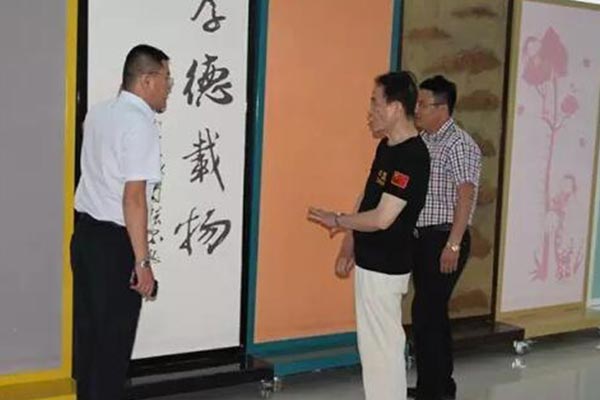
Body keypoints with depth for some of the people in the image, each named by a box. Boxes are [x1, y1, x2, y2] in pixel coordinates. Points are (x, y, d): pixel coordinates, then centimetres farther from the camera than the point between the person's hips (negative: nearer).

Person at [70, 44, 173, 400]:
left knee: (88, 328, 17)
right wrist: (142, 261, -18)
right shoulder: (140, 123, -16)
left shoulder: (98, 113, 9)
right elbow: (133, 197, -21)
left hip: (85, 232, 8)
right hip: (114, 241, -8)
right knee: (114, 337, 4)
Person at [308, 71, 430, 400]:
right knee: (373, 343, 18)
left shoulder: (412, 156, -21)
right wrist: (349, 244, 15)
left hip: (385, 268, -9)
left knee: (383, 346, 0)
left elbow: (382, 218, -25)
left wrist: (337, 221, -11)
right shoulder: (386, 146, 9)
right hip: (371, 261, 9)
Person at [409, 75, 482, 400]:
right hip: (422, 236, 9)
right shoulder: (423, 141, 12)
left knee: (425, 313, -5)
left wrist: (453, 244, -24)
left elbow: (465, 196, -20)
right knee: (434, 312, 15)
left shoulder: (459, 145, -14)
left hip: (443, 238, -9)